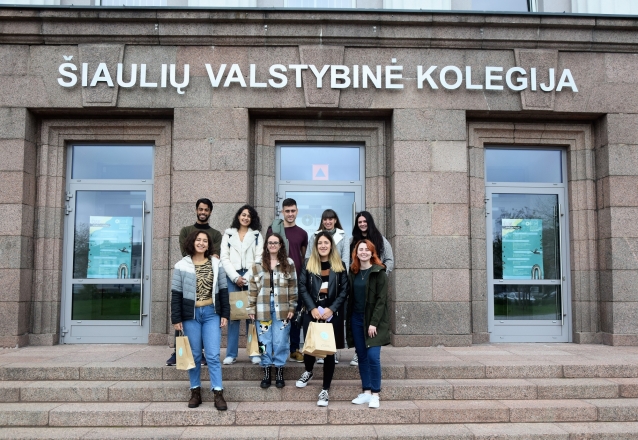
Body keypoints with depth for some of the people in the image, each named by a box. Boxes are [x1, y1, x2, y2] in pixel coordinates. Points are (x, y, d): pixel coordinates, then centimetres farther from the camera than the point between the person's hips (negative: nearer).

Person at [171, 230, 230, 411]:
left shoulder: (216, 264, 4)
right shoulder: (182, 265, -1)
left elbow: (223, 290, 7)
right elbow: (176, 294, -1)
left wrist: (225, 314, 2)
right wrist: (176, 319, -4)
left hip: (211, 313, 1)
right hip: (190, 315, 0)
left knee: (213, 355, -2)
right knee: (194, 355, 8)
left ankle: (218, 393, 1)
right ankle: (195, 391, 19)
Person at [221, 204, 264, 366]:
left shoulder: (257, 235, 13)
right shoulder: (228, 234, 13)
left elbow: (259, 259, 4)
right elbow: (224, 258, 5)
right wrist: (235, 277, -6)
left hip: (251, 278, 0)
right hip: (232, 277, 0)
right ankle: (231, 354, 1)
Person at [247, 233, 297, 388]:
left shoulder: (289, 263, 4)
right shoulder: (257, 265, 6)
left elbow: (293, 287, 4)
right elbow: (253, 288, 6)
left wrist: (292, 307, -1)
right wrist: (251, 308, 2)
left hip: (282, 309, -1)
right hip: (263, 308, 1)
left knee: (280, 341, 2)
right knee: (264, 341, 6)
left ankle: (279, 372, 14)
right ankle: (267, 372, 17)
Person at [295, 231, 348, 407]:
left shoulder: (339, 266, 4)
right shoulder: (308, 264, 5)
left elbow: (344, 290, 1)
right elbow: (302, 288, 0)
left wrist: (331, 309, -10)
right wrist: (313, 308, -11)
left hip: (332, 315, 0)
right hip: (311, 314, 1)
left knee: (329, 351, 0)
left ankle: (325, 390, 9)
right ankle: (308, 372, 39)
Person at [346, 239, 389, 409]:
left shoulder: (379, 272, -6)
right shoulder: (353, 272, 9)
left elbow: (381, 299, -10)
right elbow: (350, 298, 10)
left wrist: (374, 323, -16)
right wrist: (348, 321, 4)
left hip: (373, 320, -5)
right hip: (356, 319, 5)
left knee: (373, 356, -9)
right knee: (362, 356, 8)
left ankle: (375, 394, 1)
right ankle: (366, 392, 17)